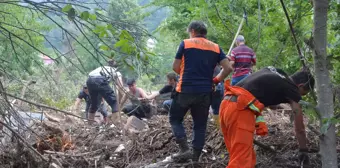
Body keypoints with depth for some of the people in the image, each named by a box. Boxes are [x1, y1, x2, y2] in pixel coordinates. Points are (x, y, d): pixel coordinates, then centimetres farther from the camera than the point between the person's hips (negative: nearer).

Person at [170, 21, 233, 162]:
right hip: (205, 92, 3)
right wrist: (215, 80, 14)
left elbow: (175, 67, 2)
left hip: (185, 90, -3)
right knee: (200, 125, 11)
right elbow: (228, 68, 1)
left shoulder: (185, 44, 0)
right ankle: (195, 157, 10)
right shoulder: (216, 48, 9)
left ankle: (184, 149, -5)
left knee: (175, 119, 12)